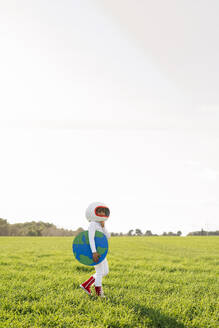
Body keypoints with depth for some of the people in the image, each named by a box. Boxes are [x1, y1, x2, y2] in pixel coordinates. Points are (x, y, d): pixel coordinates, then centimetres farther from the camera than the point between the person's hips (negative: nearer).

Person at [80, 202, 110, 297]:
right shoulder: (93, 224, -14)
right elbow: (91, 237, -26)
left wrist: (103, 226, -8)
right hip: (95, 252, -10)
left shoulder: (100, 225, 14)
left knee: (105, 272, 14)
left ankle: (86, 285, 20)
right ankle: (98, 291, 13)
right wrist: (94, 252, -34)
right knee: (99, 272, -2)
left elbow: (108, 236, 6)